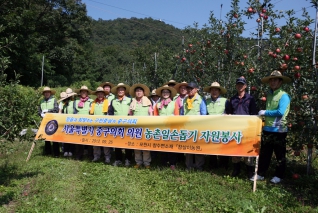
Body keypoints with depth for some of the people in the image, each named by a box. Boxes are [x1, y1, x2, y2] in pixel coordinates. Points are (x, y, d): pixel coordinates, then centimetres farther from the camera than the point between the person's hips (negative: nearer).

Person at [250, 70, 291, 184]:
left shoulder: (284, 96, -11)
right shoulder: (269, 94, 12)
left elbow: (280, 112, -21)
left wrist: (265, 112, -13)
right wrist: (264, 115, 8)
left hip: (279, 130, -7)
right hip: (267, 128, 7)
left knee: (280, 155, 9)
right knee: (264, 153, 12)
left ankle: (279, 176, 22)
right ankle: (260, 174, 21)